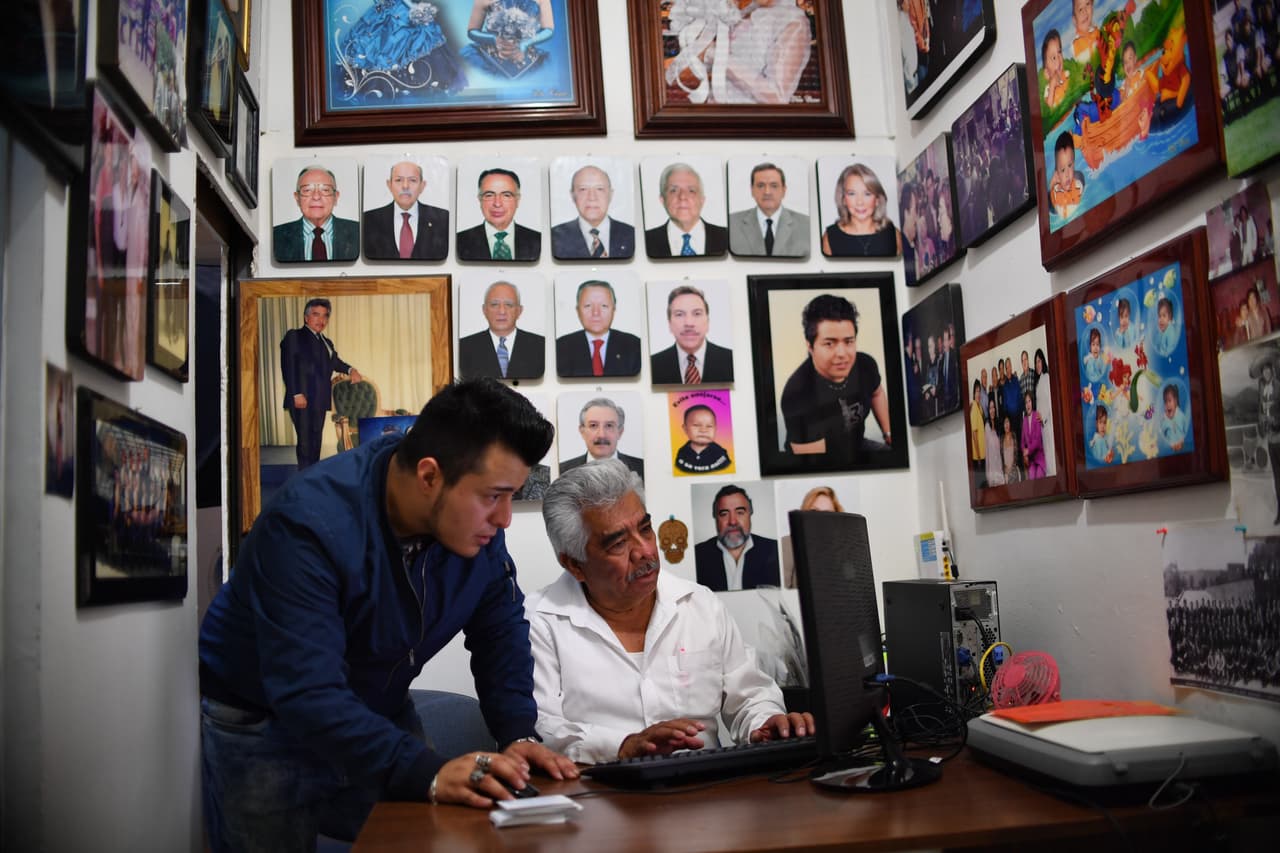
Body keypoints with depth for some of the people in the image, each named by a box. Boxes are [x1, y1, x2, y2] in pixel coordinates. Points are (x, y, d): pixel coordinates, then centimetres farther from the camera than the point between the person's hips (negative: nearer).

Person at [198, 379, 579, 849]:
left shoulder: (478, 522, -15)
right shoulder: (311, 525, -35)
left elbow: (501, 630, -4)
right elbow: (306, 694, -40)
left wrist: (518, 734, -20)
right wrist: (425, 772, -48)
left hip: (379, 716, 5)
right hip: (263, 724, -5)